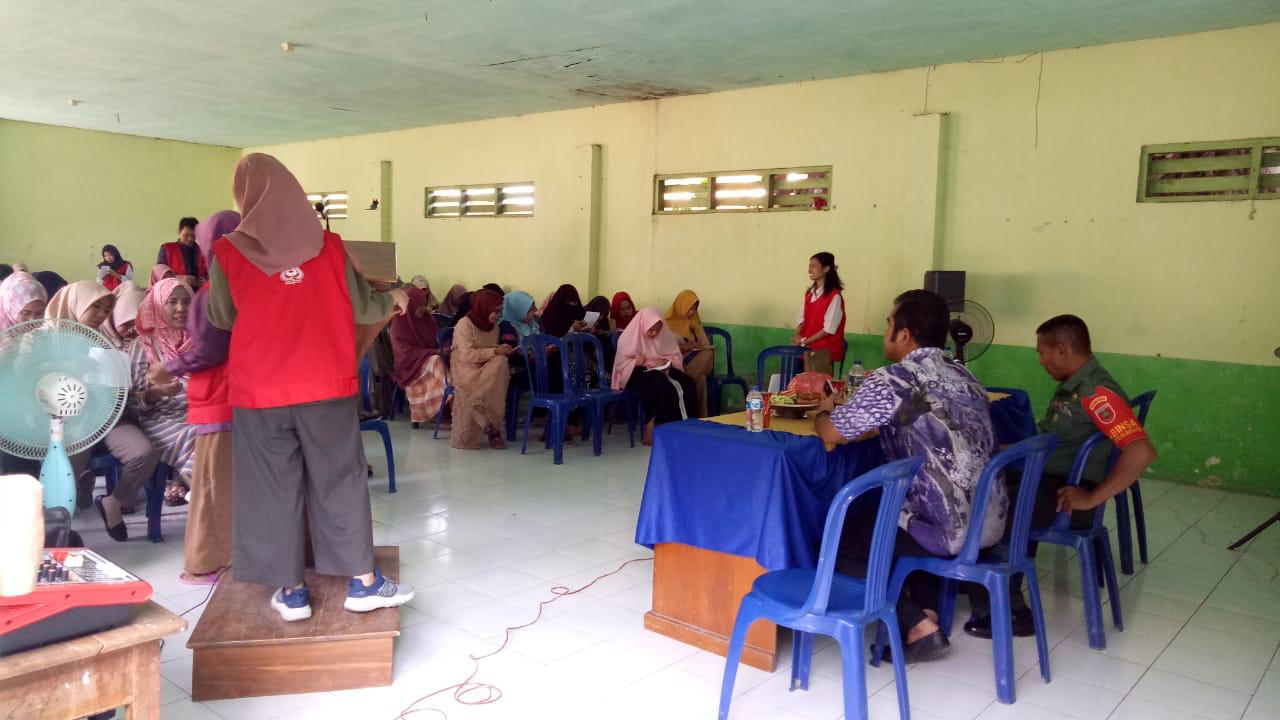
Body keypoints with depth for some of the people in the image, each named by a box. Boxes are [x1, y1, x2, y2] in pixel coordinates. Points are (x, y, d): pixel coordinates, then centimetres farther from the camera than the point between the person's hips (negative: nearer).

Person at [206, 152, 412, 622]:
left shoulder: (228, 253, -4)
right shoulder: (329, 246, -2)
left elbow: (220, 318, 10)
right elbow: (361, 307, 6)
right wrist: (393, 300, 27)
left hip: (259, 393, -1)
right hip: (326, 388, 1)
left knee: (272, 490, 10)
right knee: (341, 481, 10)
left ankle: (291, 591, 17)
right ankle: (363, 583, 16)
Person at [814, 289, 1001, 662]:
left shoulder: (891, 380, -14)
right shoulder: (963, 375, 11)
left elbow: (830, 433, -8)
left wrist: (824, 411, 13)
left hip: (949, 527, -8)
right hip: (993, 520, 8)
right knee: (871, 517, 30)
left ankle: (918, 625, 5)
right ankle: (928, 608, 20)